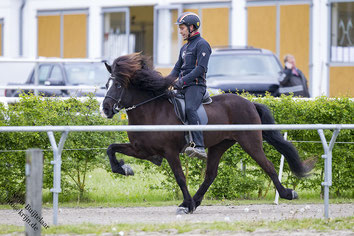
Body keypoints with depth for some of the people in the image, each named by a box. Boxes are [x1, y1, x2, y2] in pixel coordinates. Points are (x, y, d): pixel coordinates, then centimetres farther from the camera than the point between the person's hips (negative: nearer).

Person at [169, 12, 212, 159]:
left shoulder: (201, 44, -4)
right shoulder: (185, 47, 25)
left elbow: (201, 68, -15)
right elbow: (177, 68, 26)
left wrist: (183, 81, -20)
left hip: (196, 85, -10)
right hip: (182, 87, 10)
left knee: (190, 109, -32)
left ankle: (199, 147, -45)